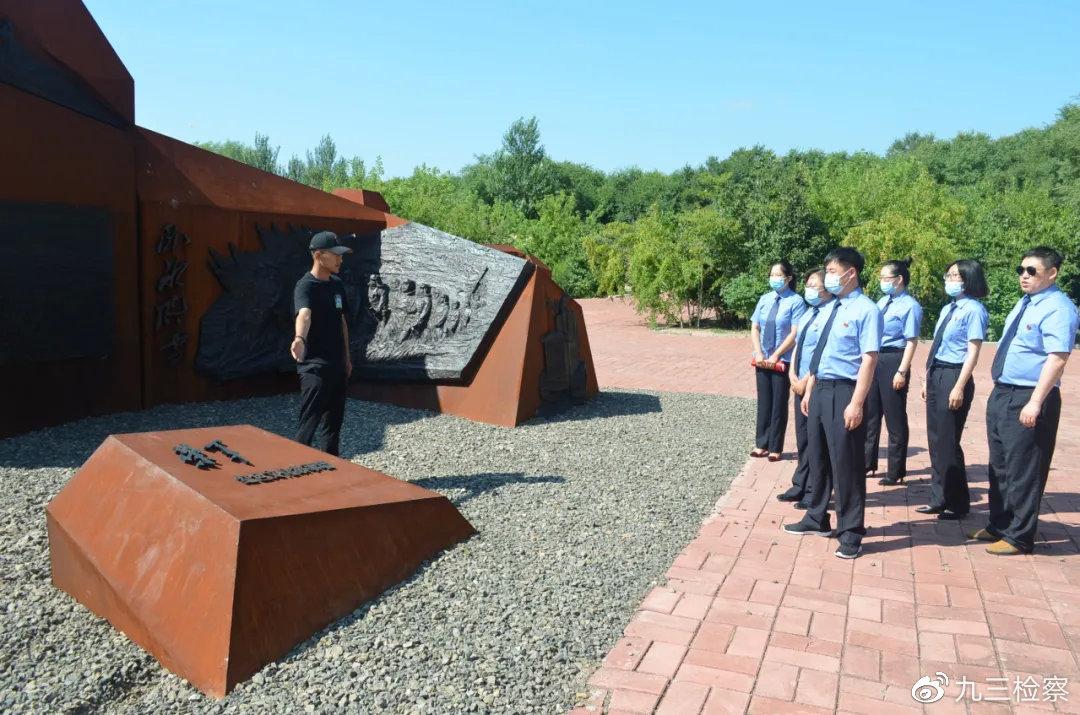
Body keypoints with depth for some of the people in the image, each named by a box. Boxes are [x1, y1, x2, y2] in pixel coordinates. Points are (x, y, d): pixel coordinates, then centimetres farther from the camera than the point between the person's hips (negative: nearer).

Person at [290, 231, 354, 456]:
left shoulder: (337, 284, 9)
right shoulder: (306, 286, -16)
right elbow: (304, 314, -37)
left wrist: (346, 358, 20)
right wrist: (299, 339, -57)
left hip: (337, 365, 8)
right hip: (314, 366, -8)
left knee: (334, 423, 16)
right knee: (309, 425, -7)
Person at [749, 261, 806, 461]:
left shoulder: (796, 301, -10)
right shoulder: (764, 299, 5)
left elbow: (795, 334, -13)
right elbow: (754, 328, 7)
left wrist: (775, 356, -14)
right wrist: (759, 353, -4)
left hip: (783, 360, -5)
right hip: (762, 359, 5)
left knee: (779, 403, 4)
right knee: (763, 402, 10)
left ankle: (775, 448, 14)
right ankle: (762, 444, 20)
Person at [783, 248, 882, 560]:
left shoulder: (866, 310, -13)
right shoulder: (830, 308, 13)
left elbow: (869, 359, -18)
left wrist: (857, 403, -23)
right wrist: (809, 391, 17)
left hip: (844, 391, -8)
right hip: (820, 389, 8)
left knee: (846, 463, 1)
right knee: (817, 457, 18)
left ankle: (850, 532, 16)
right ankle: (817, 519, 34)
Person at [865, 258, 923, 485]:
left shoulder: (910, 305, -12)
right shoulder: (882, 302, 11)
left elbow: (911, 342, -15)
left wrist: (902, 371, -20)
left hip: (894, 361, -8)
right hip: (874, 359, 8)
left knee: (894, 417, 3)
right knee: (870, 413, 16)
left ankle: (896, 471, 15)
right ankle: (868, 463, 30)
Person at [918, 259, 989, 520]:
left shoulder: (974, 310, -11)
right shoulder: (947, 308, 14)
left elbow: (973, 352, -15)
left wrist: (959, 387, -19)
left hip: (954, 376, -8)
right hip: (935, 375, 8)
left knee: (947, 442, -1)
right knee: (935, 440, 13)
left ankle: (957, 504, 14)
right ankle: (939, 499, 24)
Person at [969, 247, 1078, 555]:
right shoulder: (1024, 303, 13)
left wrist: (1035, 403, -28)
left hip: (1028, 400, -9)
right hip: (1002, 394, 10)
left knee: (1023, 471, 1)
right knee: (999, 465, 19)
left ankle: (1018, 537, 14)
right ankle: (998, 525, 33)